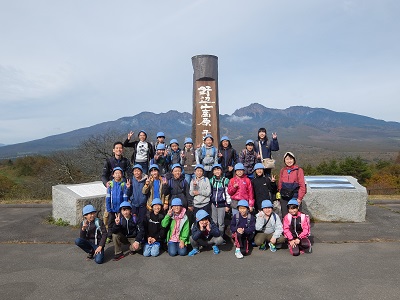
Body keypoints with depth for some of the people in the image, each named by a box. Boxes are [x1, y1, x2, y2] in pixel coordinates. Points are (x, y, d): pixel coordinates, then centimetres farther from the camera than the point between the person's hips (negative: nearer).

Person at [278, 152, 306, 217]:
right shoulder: (282, 170, 9)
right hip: (284, 198, 3)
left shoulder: (299, 170, -2)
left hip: (295, 198, -3)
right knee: (285, 217, 6)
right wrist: (280, 193, 7)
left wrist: (300, 198, -7)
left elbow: (302, 186, -4)